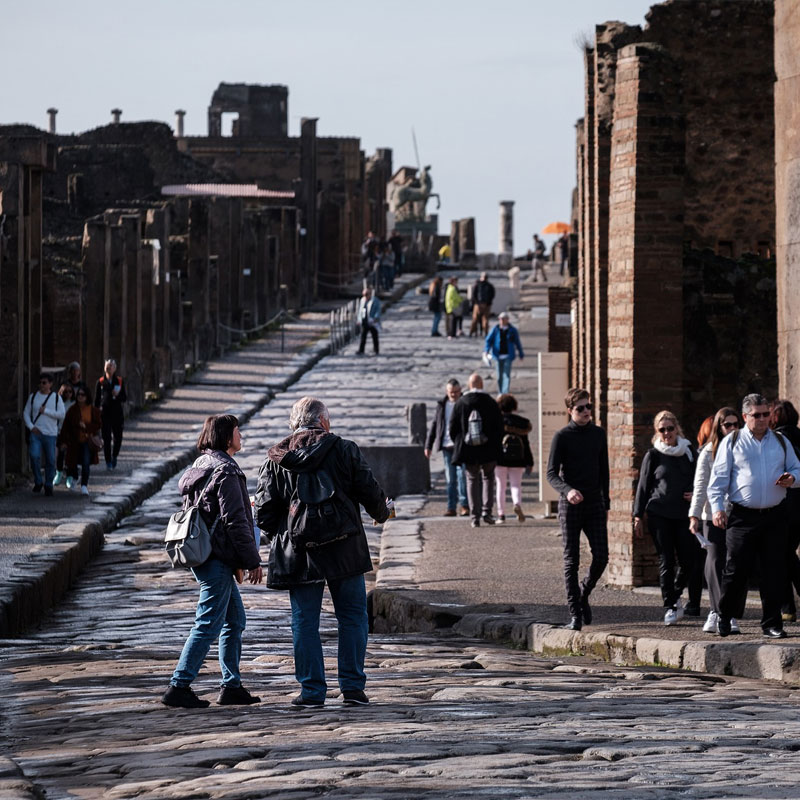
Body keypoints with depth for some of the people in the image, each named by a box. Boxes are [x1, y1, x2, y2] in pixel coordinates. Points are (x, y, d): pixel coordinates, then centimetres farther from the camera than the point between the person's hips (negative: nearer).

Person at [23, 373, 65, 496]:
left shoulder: (56, 398, 4)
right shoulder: (33, 396, 8)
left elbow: (61, 415, -5)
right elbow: (26, 413, 9)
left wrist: (46, 411, -11)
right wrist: (31, 426, -6)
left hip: (50, 434, 0)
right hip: (36, 433, 0)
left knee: (50, 461, 2)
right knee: (34, 456, -19)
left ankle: (48, 486, 16)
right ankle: (38, 482, -2)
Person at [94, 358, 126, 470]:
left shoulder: (119, 381, 5)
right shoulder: (101, 382, 2)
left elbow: (124, 398, 6)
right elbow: (97, 400, 4)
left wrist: (118, 395, -15)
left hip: (117, 413, 1)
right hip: (105, 413, -1)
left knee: (118, 437, 2)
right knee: (106, 438, -2)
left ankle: (114, 456, 27)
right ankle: (108, 462, 7)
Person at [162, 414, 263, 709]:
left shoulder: (201, 466, 15)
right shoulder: (225, 471, -15)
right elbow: (235, 521, -18)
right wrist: (253, 561, -12)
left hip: (202, 553, 10)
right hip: (217, 559, -10)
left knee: (235, 620, 16)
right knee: (208, 625, -7)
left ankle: (231, 686, 18)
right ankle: (178, 687, -8)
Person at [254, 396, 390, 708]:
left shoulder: (275, 460, 1)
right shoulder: (344, 450, -4)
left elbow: (264, 512, 0)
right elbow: (370, 493, -2)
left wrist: (279, 534, 19)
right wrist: (382, 513, 20)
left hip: (298, 554, 1)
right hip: (344, 550, -1)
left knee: (304, 623, 6)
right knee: (352, 617, 9)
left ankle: (312, 691, 4)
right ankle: (353, 687, 6)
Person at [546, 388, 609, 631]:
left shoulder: (598, 434, 9)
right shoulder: (562, 437, -4)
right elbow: (551, 474, -9)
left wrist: (606, 504, 16)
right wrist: (567, 490, -28)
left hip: (594, 504, 3)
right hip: (570, 505, -3)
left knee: (601, 557, -5)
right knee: (571, 561, -1)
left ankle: (583, 593, 21)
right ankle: (574, 613, 3)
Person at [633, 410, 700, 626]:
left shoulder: (689, 452, 11)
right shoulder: (653, 455, 5)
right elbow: (643, 486, 7)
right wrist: (638, 516, 3)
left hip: (684, 514, 1)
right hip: (659, 515, -1)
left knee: (689, 560, -4)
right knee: (666, 561, -2)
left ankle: (694, 605, 12)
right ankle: (671, 606, 5)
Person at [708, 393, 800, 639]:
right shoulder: (732, 442, 5)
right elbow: (718, 476, 2)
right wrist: (717, 507, -9)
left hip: (774, 516, 3)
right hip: (743, 515, -3)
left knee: (774, 571, 1)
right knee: (736, 568, -4)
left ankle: (772, 623, 7)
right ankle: (724, 616, 15)